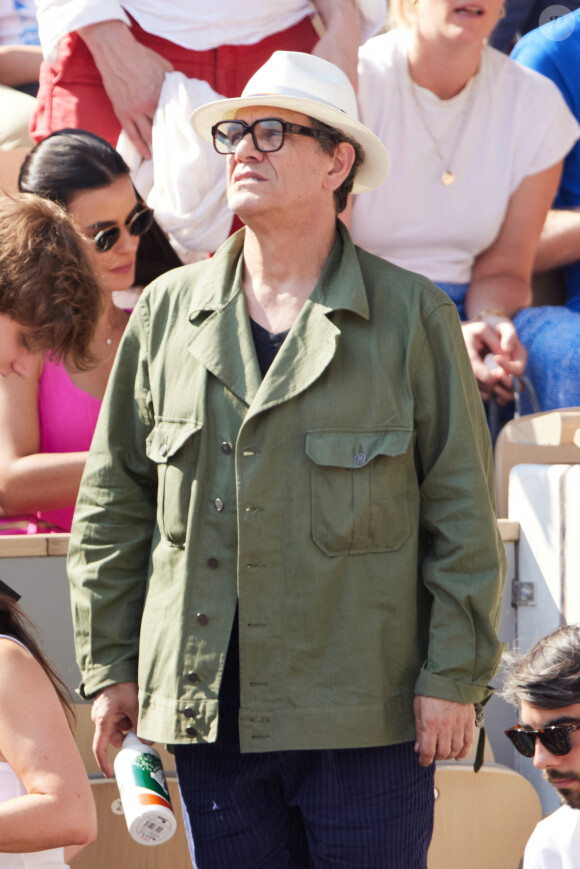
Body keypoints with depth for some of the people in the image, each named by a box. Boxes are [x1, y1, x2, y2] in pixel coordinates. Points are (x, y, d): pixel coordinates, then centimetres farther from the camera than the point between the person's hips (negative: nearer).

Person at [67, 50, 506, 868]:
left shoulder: (412, 315, 0)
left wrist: (454, 677, -6)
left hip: (366, 710, -3)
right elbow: (113, 502, 12)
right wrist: (108, 666, 8)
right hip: (207, 707, 3)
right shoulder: (167, 312, 8)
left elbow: (461, 514, 0)